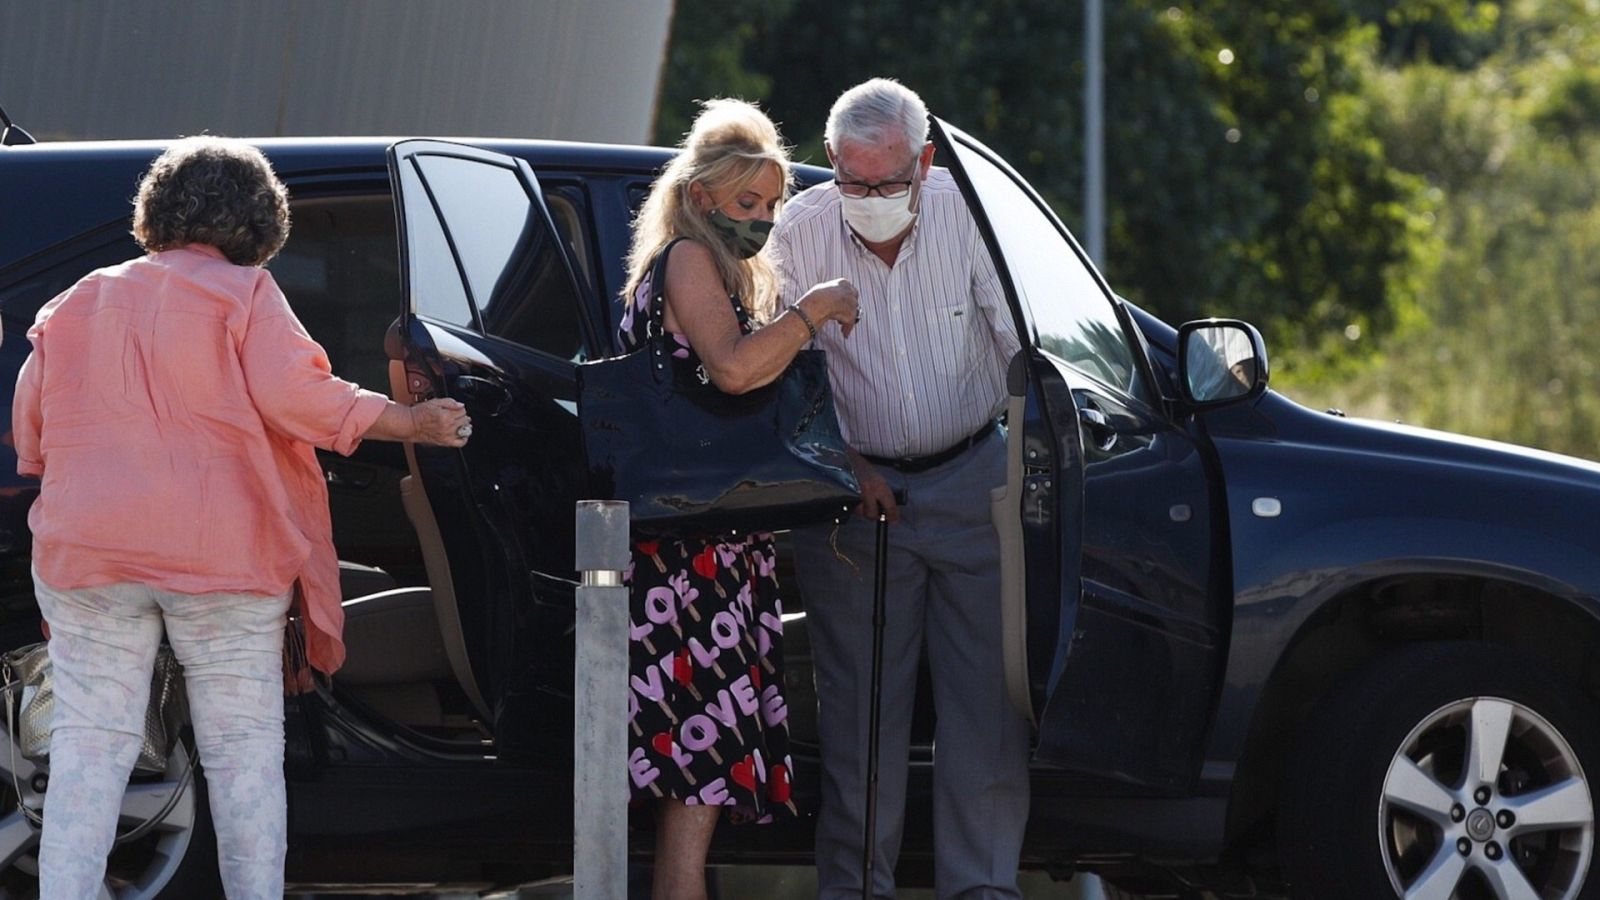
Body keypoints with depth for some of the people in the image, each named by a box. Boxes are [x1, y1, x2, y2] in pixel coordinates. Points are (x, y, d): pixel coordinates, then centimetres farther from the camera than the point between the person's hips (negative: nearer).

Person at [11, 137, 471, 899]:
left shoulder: (77, 305, 13)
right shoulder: (243, 294, -1)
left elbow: (29, 433, 14)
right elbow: (293, 395, -13)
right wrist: (412, 424, -5)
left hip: (86, 551, 3)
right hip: (221, 551, -3)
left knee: (88, 748, 3)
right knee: (244, 752, 4)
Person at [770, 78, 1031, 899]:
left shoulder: (968, 214, -11)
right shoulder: (800, 234, -9)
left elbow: (1022, 340, -6)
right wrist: (843, 468, -4)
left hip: (972, 482, 0)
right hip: (856, 485, 0)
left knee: (986, 698, -3)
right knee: (859, 706, 0)